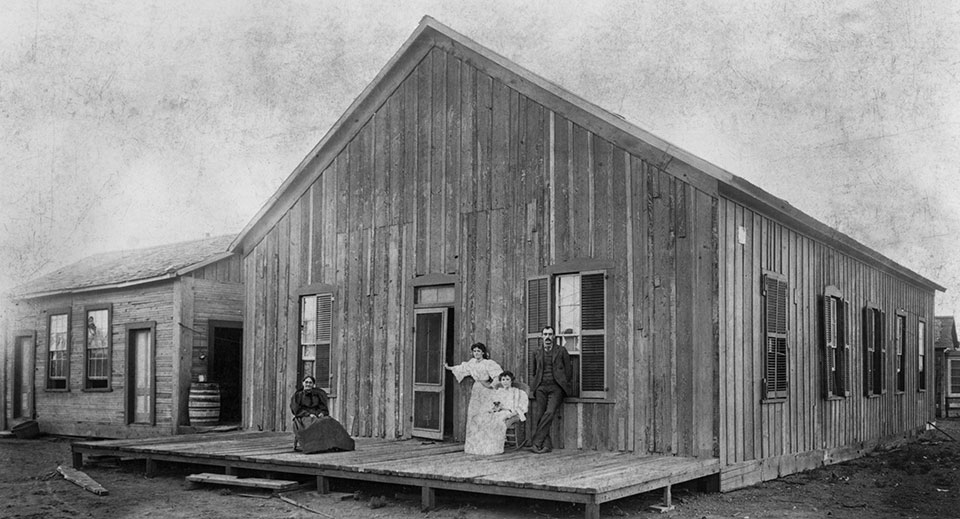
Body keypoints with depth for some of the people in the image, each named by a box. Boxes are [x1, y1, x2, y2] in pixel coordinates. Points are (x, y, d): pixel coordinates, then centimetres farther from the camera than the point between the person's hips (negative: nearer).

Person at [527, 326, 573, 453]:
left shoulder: (561, 351, 6)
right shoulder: (537, 352, 14)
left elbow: (568, 370, 10)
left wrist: (566, 386, 5)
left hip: (556, 387, -3)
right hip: (541, 388, 3)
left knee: (549, 413, -19)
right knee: (538, 415, -11)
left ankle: (535, 442, -19)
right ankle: (546, 444, -10)